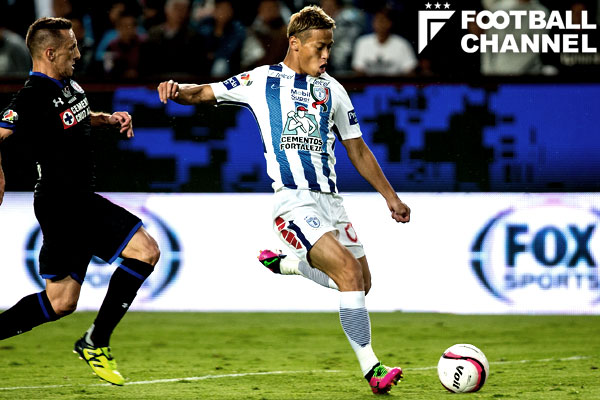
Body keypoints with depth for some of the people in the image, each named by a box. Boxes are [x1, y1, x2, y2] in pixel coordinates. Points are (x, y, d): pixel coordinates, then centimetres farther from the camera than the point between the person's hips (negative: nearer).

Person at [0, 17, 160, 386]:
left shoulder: (68, 85, 13)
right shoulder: (33, 97, -16)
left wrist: (108, 118, 16)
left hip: (79, 200, 10)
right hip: (63, 202, -10)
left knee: (61, 302, 9)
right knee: (145, 250, -14)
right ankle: (96, 341, -6)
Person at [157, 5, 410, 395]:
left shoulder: (332, 90, 15)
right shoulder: (262, 81, 5)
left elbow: (357, 149, 21)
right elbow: (205, 93, 10)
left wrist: (391, 197, 19)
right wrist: (178, 91, -13)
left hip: (330, 199, 6)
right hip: (293, 200, -6)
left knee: (360, 284, 8)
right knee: (349, 270, -22)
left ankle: (283, 263, 31)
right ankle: (370, 367, -19)